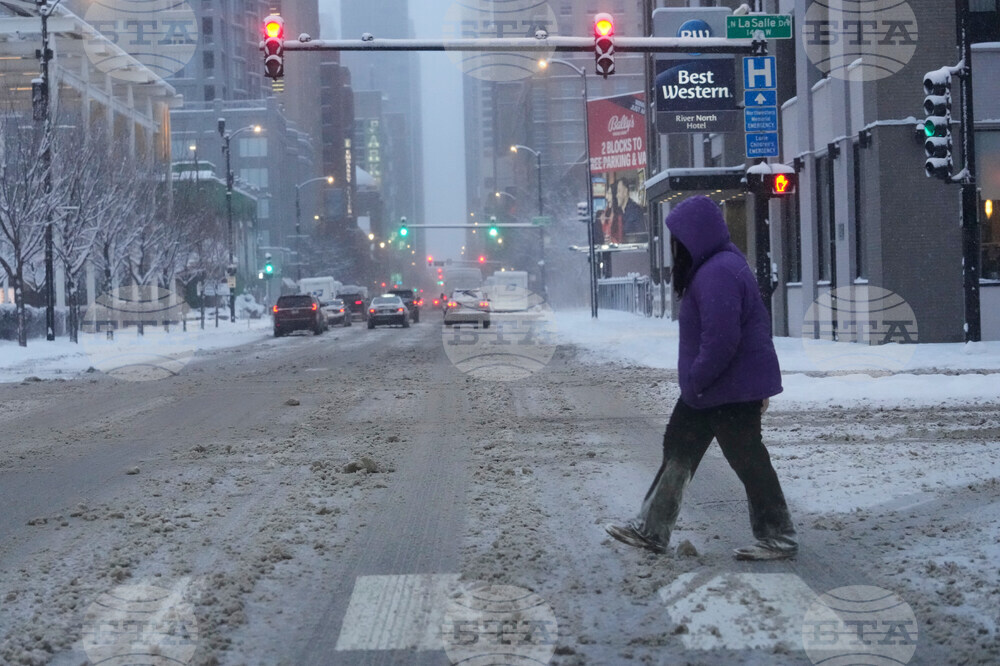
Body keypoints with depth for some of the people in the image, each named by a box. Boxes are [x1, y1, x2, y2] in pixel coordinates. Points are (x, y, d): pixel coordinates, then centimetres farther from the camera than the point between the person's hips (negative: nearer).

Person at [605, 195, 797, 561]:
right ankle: (651, 530, 21)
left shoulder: (716, 274, -23)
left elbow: (720, 340, -29)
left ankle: (778, 537, 13)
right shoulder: (717, 266, 12)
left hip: (731, 389, -11)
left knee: (747, 459, 0)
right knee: (678, 449, 14)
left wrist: (694, 380, -18)